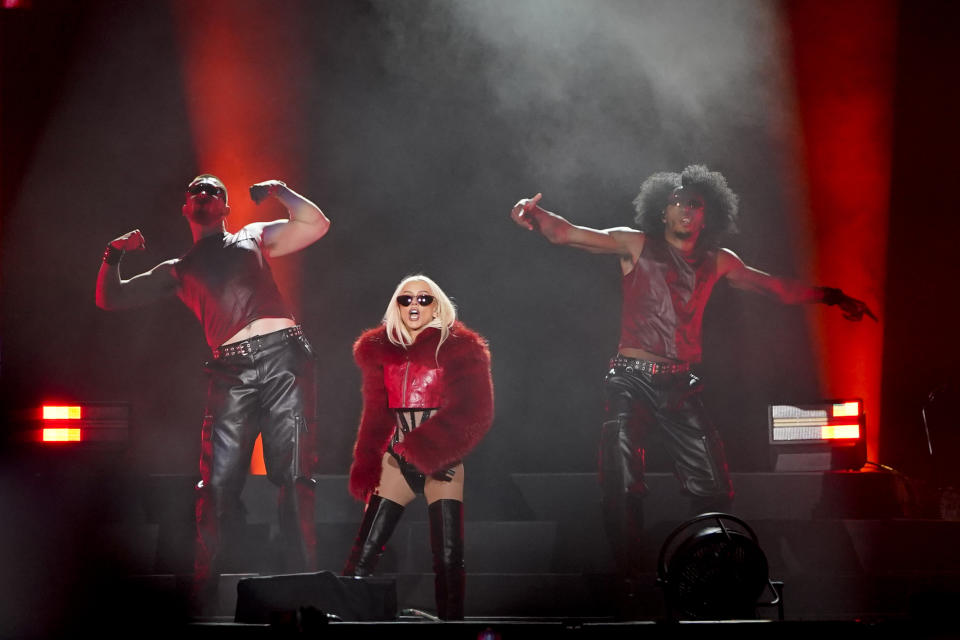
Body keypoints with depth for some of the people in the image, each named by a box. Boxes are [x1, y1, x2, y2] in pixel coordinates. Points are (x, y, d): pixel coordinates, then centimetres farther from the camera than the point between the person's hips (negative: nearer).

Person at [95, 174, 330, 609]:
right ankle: (203, 598, -5)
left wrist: (279, 192, 8)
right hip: (231, 373, 1)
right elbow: (109, 298, 25)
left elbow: (316, 225, 14)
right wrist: (114, 256, 12)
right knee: (217, 483, -8)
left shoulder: (254, 238, 25)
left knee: (293, 476, -9)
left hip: (281, 359, -1)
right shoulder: (179, 271, 25)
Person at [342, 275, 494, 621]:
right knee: (362, 556, -4)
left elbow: (473, 413, -10)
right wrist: (366, 468, 7)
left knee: (449, 559, -10)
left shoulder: (458, 349, -1)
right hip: (395, 463, 3)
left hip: (440, 463, -3)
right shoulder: (381, 350, 11)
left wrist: (422, 449, -17)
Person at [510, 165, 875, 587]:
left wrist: (830, 296, 22)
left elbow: (776, 288, 25)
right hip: (631, 382, -3)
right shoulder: (636, 246, 3)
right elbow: (567, 234, -8)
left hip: (680, 388, 4)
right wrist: (536, 215, -28)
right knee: (622, 488, -12)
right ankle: (631, 580, -2)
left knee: (713, 489, -2)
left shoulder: (717, 262, 14)